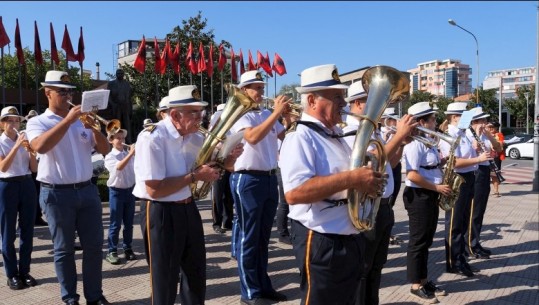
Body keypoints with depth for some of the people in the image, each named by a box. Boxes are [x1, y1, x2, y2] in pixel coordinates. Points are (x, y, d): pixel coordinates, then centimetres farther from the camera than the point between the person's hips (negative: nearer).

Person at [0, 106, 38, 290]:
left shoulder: (25, 140, 9)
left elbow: (34, 168, 6)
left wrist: (30, 150, -9)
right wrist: (17, 146, -21)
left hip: (27, 185, 4)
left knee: (27, 230, 7)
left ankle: (24, 271, 18)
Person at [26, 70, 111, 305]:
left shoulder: (81, 121, 11)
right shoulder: (37, 122, 0)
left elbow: (105, 150, 6)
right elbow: (40, 146, -23)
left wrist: (94, 127, -10)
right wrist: (68, 120, -22)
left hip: (87, 190, 4)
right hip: (57, 194, -4)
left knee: (94, 245, 6)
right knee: (64, 249, 7)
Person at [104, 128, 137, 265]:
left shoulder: (129, 155, 8)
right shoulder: (109, 156, -6)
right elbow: (119, 167, -26)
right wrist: (131, 154, -31)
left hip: (130, 190, 4)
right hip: (116, 191, -4)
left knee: (128, 223, 11)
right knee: (115, 224, 0)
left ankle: (128, 249, 21)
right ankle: (112, 252, 8)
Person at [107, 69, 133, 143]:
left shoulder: (127, 83, 14)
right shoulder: (111, 84, 10)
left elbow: (130, 96, 11)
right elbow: (108, 96, 3)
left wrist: (131, 110, 5)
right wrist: (113, 105, -12)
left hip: (126, 109, 1)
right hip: (116, 109, -1)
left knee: (127, 128, -3)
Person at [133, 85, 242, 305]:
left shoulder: (194, 137, 3)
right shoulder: (152, 138, -21)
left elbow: (212, 164, 16)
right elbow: (154, 189, -25)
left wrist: (228, 159, -5)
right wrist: (194, 176, -23)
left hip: (188, 208, 8)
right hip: (161, 214, -7)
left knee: (196, 272, 23)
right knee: (165, 278, 9)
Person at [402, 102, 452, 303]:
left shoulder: (428, 141, 12)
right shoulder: (415, 143, -18)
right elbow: (412, 175, -25)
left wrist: (443, 162, 6)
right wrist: (437, 187, -17)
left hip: (430, 195, 10)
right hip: (418, 196, -10)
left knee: (426, 240, 16)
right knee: (418, 241, 0)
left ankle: (424, 280, 28)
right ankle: (416, 285, 12)